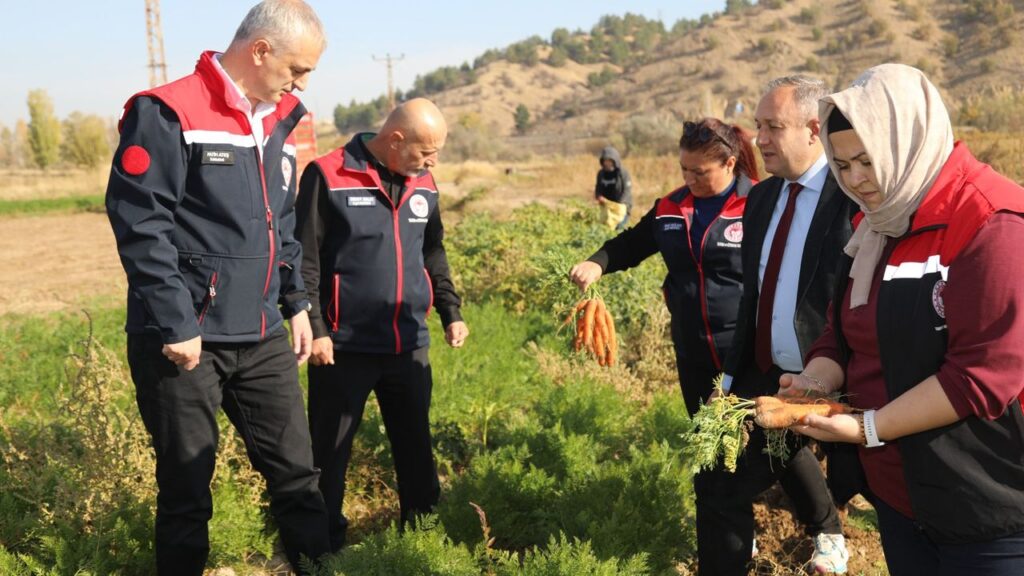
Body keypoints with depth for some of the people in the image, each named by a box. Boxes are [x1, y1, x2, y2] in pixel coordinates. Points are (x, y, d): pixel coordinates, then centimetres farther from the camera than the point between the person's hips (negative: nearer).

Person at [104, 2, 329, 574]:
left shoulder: (280, 121, 13)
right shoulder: (168, 113, -11)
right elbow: (140, 222, -17)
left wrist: (296, 301, 16)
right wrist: (175, 324, -19)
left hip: (262, 337, 7)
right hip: (186, 339, -6)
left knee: (296, 469, 10)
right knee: (187, 485, 7)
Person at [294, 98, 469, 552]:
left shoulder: (423, 183, 8)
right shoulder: (328, 176, -10)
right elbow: (305, 259, -10)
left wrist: (451, 311, 12)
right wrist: (315, 327, -14)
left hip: (409, 344, 5)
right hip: (345, 346, -5)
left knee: (416, 447, 14)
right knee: (330, 453, 7)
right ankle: (327, 543, 22)